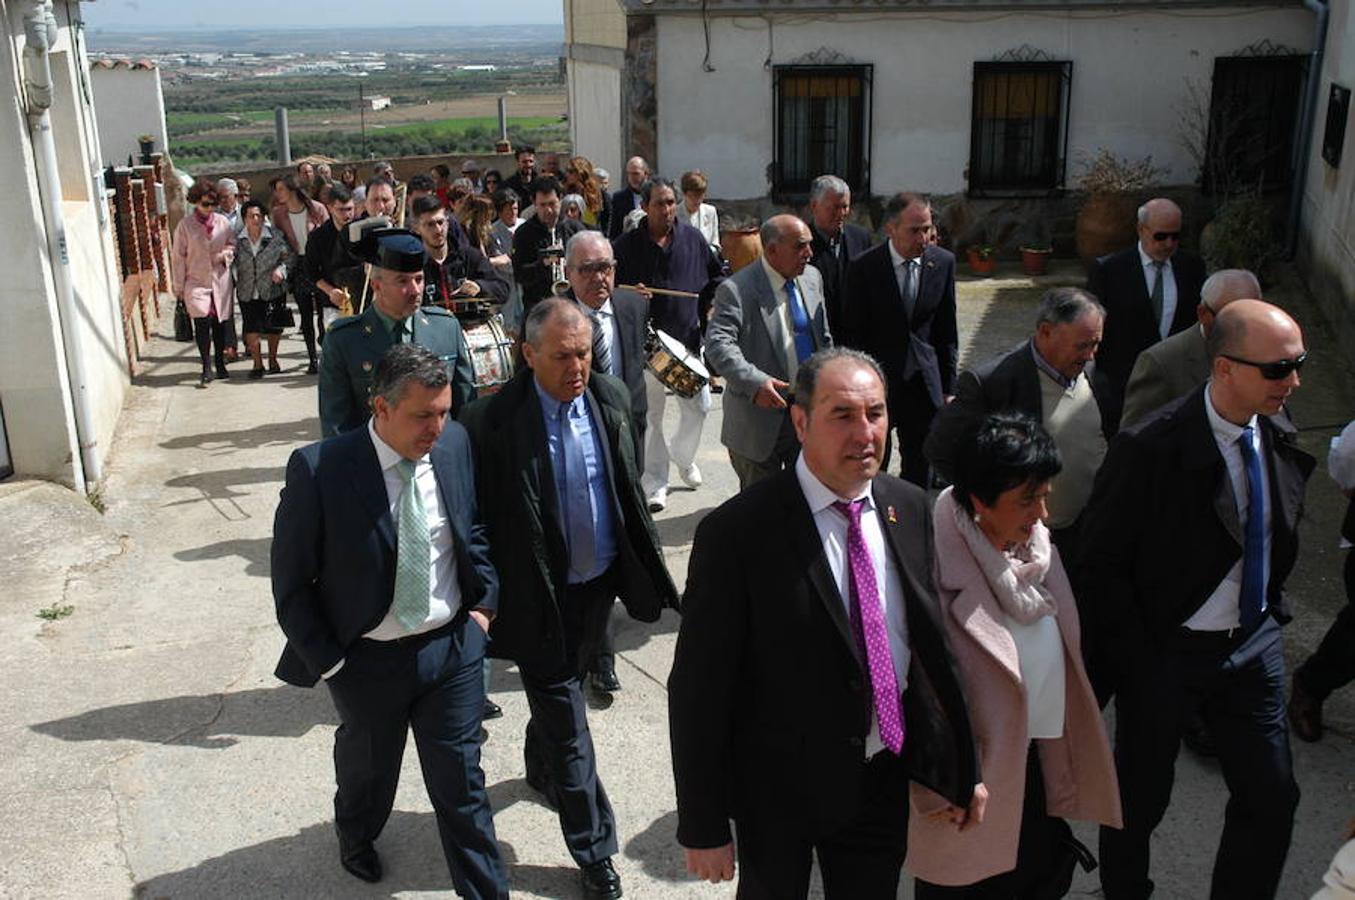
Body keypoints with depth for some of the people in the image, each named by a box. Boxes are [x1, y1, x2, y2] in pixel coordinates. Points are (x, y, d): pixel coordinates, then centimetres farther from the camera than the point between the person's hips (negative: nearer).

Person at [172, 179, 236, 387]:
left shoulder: (222, 222, 3)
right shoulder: (185, 225, -3)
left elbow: (232, 243, 17)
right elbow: (179, 257, 1)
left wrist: (227, 254, -6)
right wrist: (179, 287, 1)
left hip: (221, 281, 3)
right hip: (196, 282, -3)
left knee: (220, 323, 10)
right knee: (202, 322, -15)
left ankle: (220, 364, 26)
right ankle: (207, 369, -12)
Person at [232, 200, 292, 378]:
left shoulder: (275, 238, -3)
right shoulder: (238, 241, 1)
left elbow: (290, 258, 1)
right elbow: (233, 263, 9)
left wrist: (281, 269, -15)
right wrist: (235, 275, -7)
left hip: (273, 291, 0)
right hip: (247, 294, 0)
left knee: (273, 327, 10)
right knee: (251, 329, -4)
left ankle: (272, 359, 34)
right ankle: (257, 364, 12)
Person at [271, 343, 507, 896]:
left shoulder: (455, 444, -8)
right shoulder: (319, 469, -21)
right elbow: (291, 582, -12)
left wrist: (485, 601, 2)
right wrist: (328, 661, -11)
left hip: (453, 646, 2)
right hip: (368, 660, -1)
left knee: (461, 781, 10)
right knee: (368, 769, 24)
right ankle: (356, 839, 57)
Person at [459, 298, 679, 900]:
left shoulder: (611, 400, -4)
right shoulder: (490, 421, -21)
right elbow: (479, 517, -12)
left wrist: (645, 567, 10)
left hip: (600, 582, 5)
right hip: (541, 595, -5)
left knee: (561, 689, 27)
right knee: (568, 725, 4)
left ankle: (540, 769, 56)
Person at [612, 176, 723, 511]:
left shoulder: (693, 238, 3)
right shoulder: (626, 246, -5)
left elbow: (714, 278, 15)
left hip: (689, 337, 2)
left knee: (699, 406, 7)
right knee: (651, 415, 4)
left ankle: (683, 456, 37)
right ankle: (655, 484, 16)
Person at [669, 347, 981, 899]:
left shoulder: (910, 509, -5)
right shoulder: (736, 533, -22)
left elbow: (936, 641, 4)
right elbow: (698, 690, -18)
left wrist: (966, 768, 7)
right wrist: (703, 826, -14)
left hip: (887, 778, 5)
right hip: (777, 791, -4)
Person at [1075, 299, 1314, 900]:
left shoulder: (1280, 438, -4)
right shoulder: (1149, 449, -23)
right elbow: (1100, 567, -16)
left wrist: (1271, 607, 9)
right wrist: (1136, 663, -13)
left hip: (1253, 644, 5)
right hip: (1165, 653, -5)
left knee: (1272, 799, 10)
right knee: (1140, 803, 12)